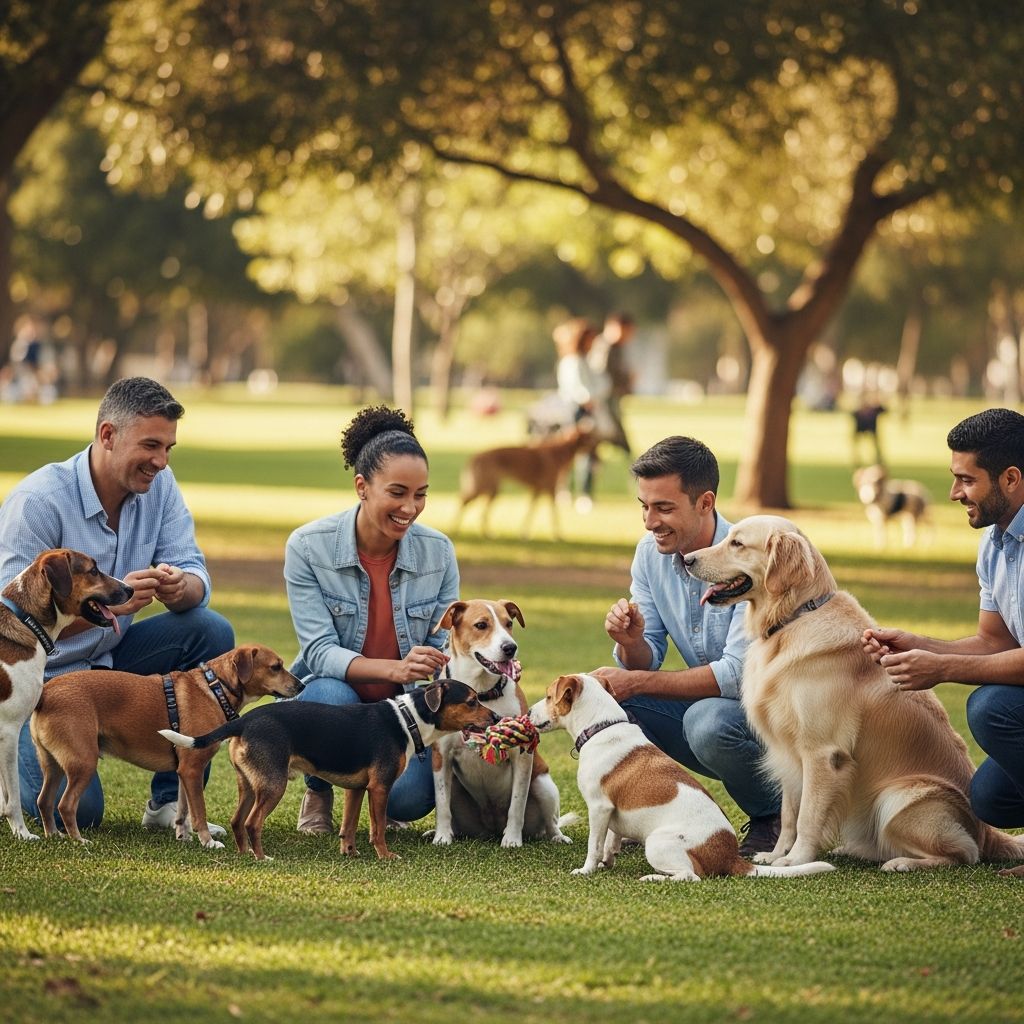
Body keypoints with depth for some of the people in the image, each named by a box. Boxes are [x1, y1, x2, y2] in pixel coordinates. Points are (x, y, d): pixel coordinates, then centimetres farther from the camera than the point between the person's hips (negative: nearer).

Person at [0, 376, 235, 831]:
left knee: (211, 631, -18)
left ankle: (171, 801, -8)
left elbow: (195, 577, -10)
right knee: (75, 811, -21)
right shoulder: (38, 500, -23)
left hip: (110, 657, 6)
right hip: (42, 674, -6)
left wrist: (180, 587, -36)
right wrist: (110, 601, -41)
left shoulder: (158, 485, -4)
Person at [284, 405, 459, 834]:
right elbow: (320, 652, -21)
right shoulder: (308, 547, -16)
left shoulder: (438, 552, -8)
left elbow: (443, 650, -4)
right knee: (332, 697, -38)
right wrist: (395, 669, -38)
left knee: (412, 797, -28)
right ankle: (318, 793, -4)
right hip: (333, 692, -2)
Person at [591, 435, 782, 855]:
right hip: (706, 702, 6)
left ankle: (776, 819, -8)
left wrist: (635, 682, -27)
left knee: (708, 721, -36)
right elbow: (645, 663, 0)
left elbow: (739, 674, -29)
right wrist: (631, 643, -25)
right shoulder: (652, 552, -2)